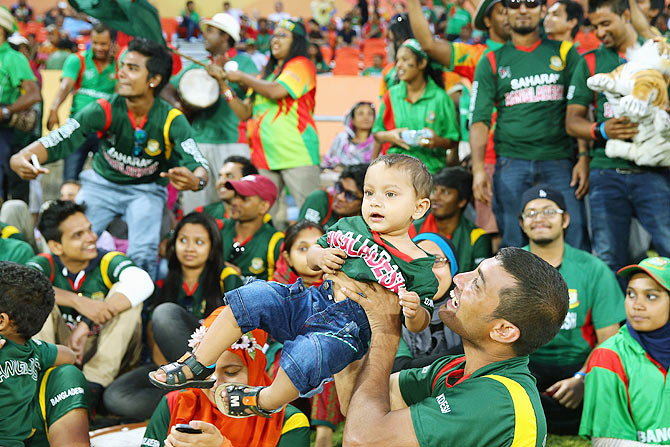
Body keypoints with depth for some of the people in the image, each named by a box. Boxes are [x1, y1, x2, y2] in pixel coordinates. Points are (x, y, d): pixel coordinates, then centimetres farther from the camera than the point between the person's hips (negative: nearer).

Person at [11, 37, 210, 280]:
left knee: (144, 255, -22)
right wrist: (20, 158, -46)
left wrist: (195, 181, -52)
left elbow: (199, 166, -26)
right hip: (102, 183, 1)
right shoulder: (105, 110, -20)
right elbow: (57, 141, -26)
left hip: (146, 189, -1)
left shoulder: (172, 120, -20)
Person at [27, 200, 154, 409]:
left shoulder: (108, 262, -7)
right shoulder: (47, 264, -3)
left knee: (125, 291, -22)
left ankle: (94, 384, -28)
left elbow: (142, 282, -31)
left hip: (108, 352, 0)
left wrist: (88, 323, -37)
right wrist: (78, 302, -39)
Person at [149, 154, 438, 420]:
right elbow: (310, 257, 22)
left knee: (306, 355, -33)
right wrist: (319, 257, -2)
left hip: (349, 329, -6)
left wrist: (415, 312, -26)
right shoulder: (350, 226, 10)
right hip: (313, 301, 6)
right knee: (254, 297, -11)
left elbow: (418, 325, -2)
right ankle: (198, 366, -1)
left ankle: (265, 402, -2)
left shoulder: (419, 266, -5)